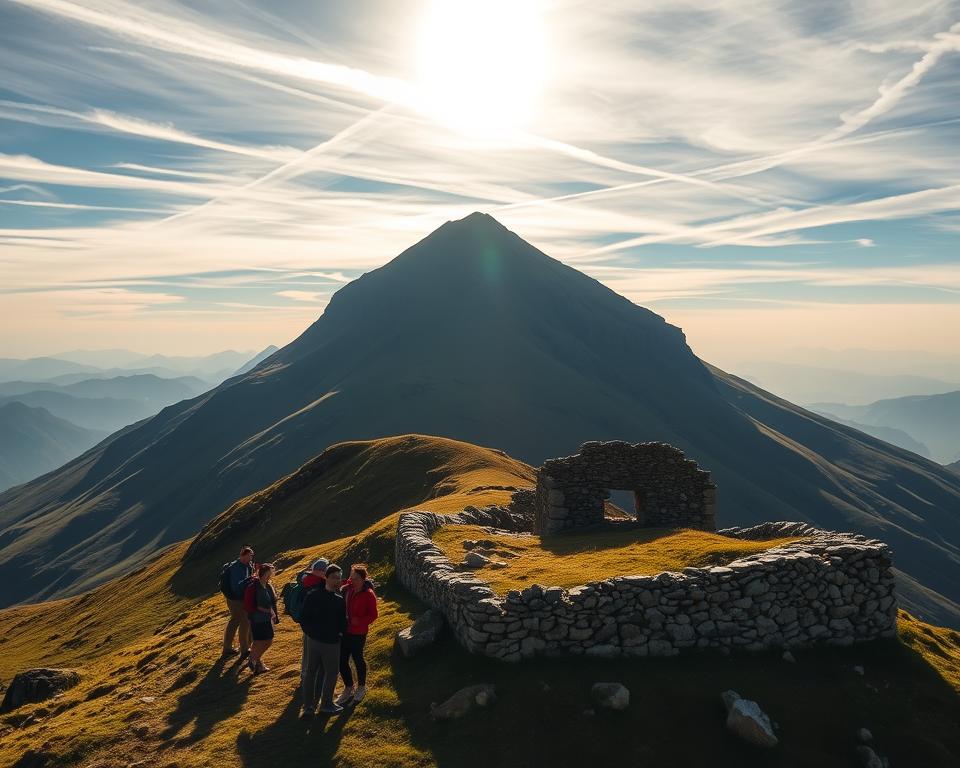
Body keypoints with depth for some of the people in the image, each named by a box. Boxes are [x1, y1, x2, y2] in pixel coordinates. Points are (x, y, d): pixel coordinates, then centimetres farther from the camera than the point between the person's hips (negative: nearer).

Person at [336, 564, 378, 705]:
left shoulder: (369, 594, -16)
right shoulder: (347, 589, -2)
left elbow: (373, 615, -12)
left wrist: (359, 621, -24)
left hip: (358, 633, -5)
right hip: (344, 630, 5)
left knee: (357, 659, 11)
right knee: (342, 660, 9)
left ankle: (361, 687, 35)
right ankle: (348, 688, 30)